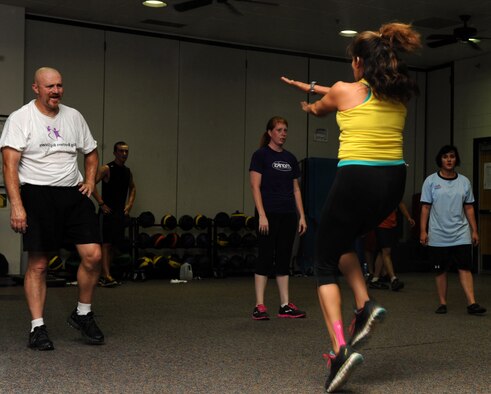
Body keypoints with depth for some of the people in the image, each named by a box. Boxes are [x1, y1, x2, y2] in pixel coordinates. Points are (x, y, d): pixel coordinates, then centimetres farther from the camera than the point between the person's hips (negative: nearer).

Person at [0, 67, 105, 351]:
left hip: (74, 194, 4)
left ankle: (83, 314, 13)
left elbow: (91, 153, 25)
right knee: (38, 264, 0)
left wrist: (90, 181, 8)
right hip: (37, 195, -4)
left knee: (93, 254, -7)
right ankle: (38, 328, 10)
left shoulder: (74, 117, 12)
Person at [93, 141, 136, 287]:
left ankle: (103, 275, 17)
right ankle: (107, 277, -16)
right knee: (106, 243, -11)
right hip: (108, 211, -7)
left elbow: (132, 188, 29)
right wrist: (101, 204, -17)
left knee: (112, 243, 10)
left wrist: (129, 204, 15)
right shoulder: (106, 169, -9)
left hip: (120, 212, 7)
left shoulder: (127, 171, 13)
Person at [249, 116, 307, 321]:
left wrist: (302, 216, 8)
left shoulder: (290, 158, 13)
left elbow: (296, 189, 15)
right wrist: (262, 215, -17)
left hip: (288, 215, 6)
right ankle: (259, 306, 1)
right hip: (269, 214, -6)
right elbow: (255, 187, -10)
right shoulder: (261, 155, -4)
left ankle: (285, 305, 11)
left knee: (284, 259, 7)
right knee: (265, 258, -4)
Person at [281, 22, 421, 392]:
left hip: (357, 181, -6)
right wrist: (311, 86, 39)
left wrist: (310, 106, 45)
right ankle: (366, 306, 10)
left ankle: (341, 349, -12)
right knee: (342, 242, 30)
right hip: (394, 183, 6)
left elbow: (319, 109, 20)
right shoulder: (400, 95, 10)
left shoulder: (345, 90, -3)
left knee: (325, 265, 6)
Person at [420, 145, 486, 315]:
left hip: (461, 235, 1)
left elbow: (469, 208, 10)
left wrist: (474, 230, 7)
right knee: (441, 271, 5)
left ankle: (472, 303, -8)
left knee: (465, 268, -5)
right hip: (438, 236, -1)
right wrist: (423, 231, -6)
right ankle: (442, 303, 14)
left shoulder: (464, 182, 8)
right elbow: (425, 207, -1)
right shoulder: (431, 181, 1)